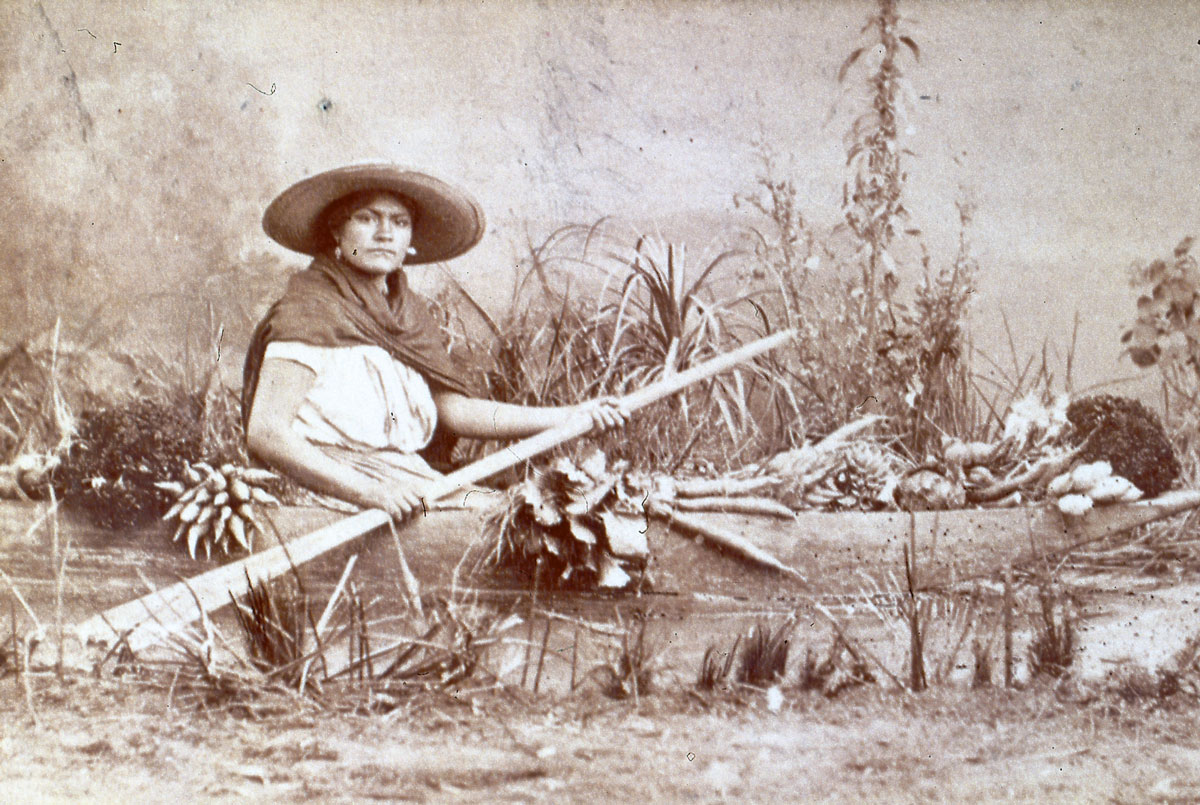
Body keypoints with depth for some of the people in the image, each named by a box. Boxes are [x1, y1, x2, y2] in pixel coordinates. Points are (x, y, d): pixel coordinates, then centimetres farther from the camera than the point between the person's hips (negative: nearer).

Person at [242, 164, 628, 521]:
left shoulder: (409, 312, 16)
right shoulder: (311, 311, -7)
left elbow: (455, 409, 13)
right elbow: (265, 433, -16)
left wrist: (573, 416, 10)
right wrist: (365, 490, -26)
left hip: (407, 483, 8)